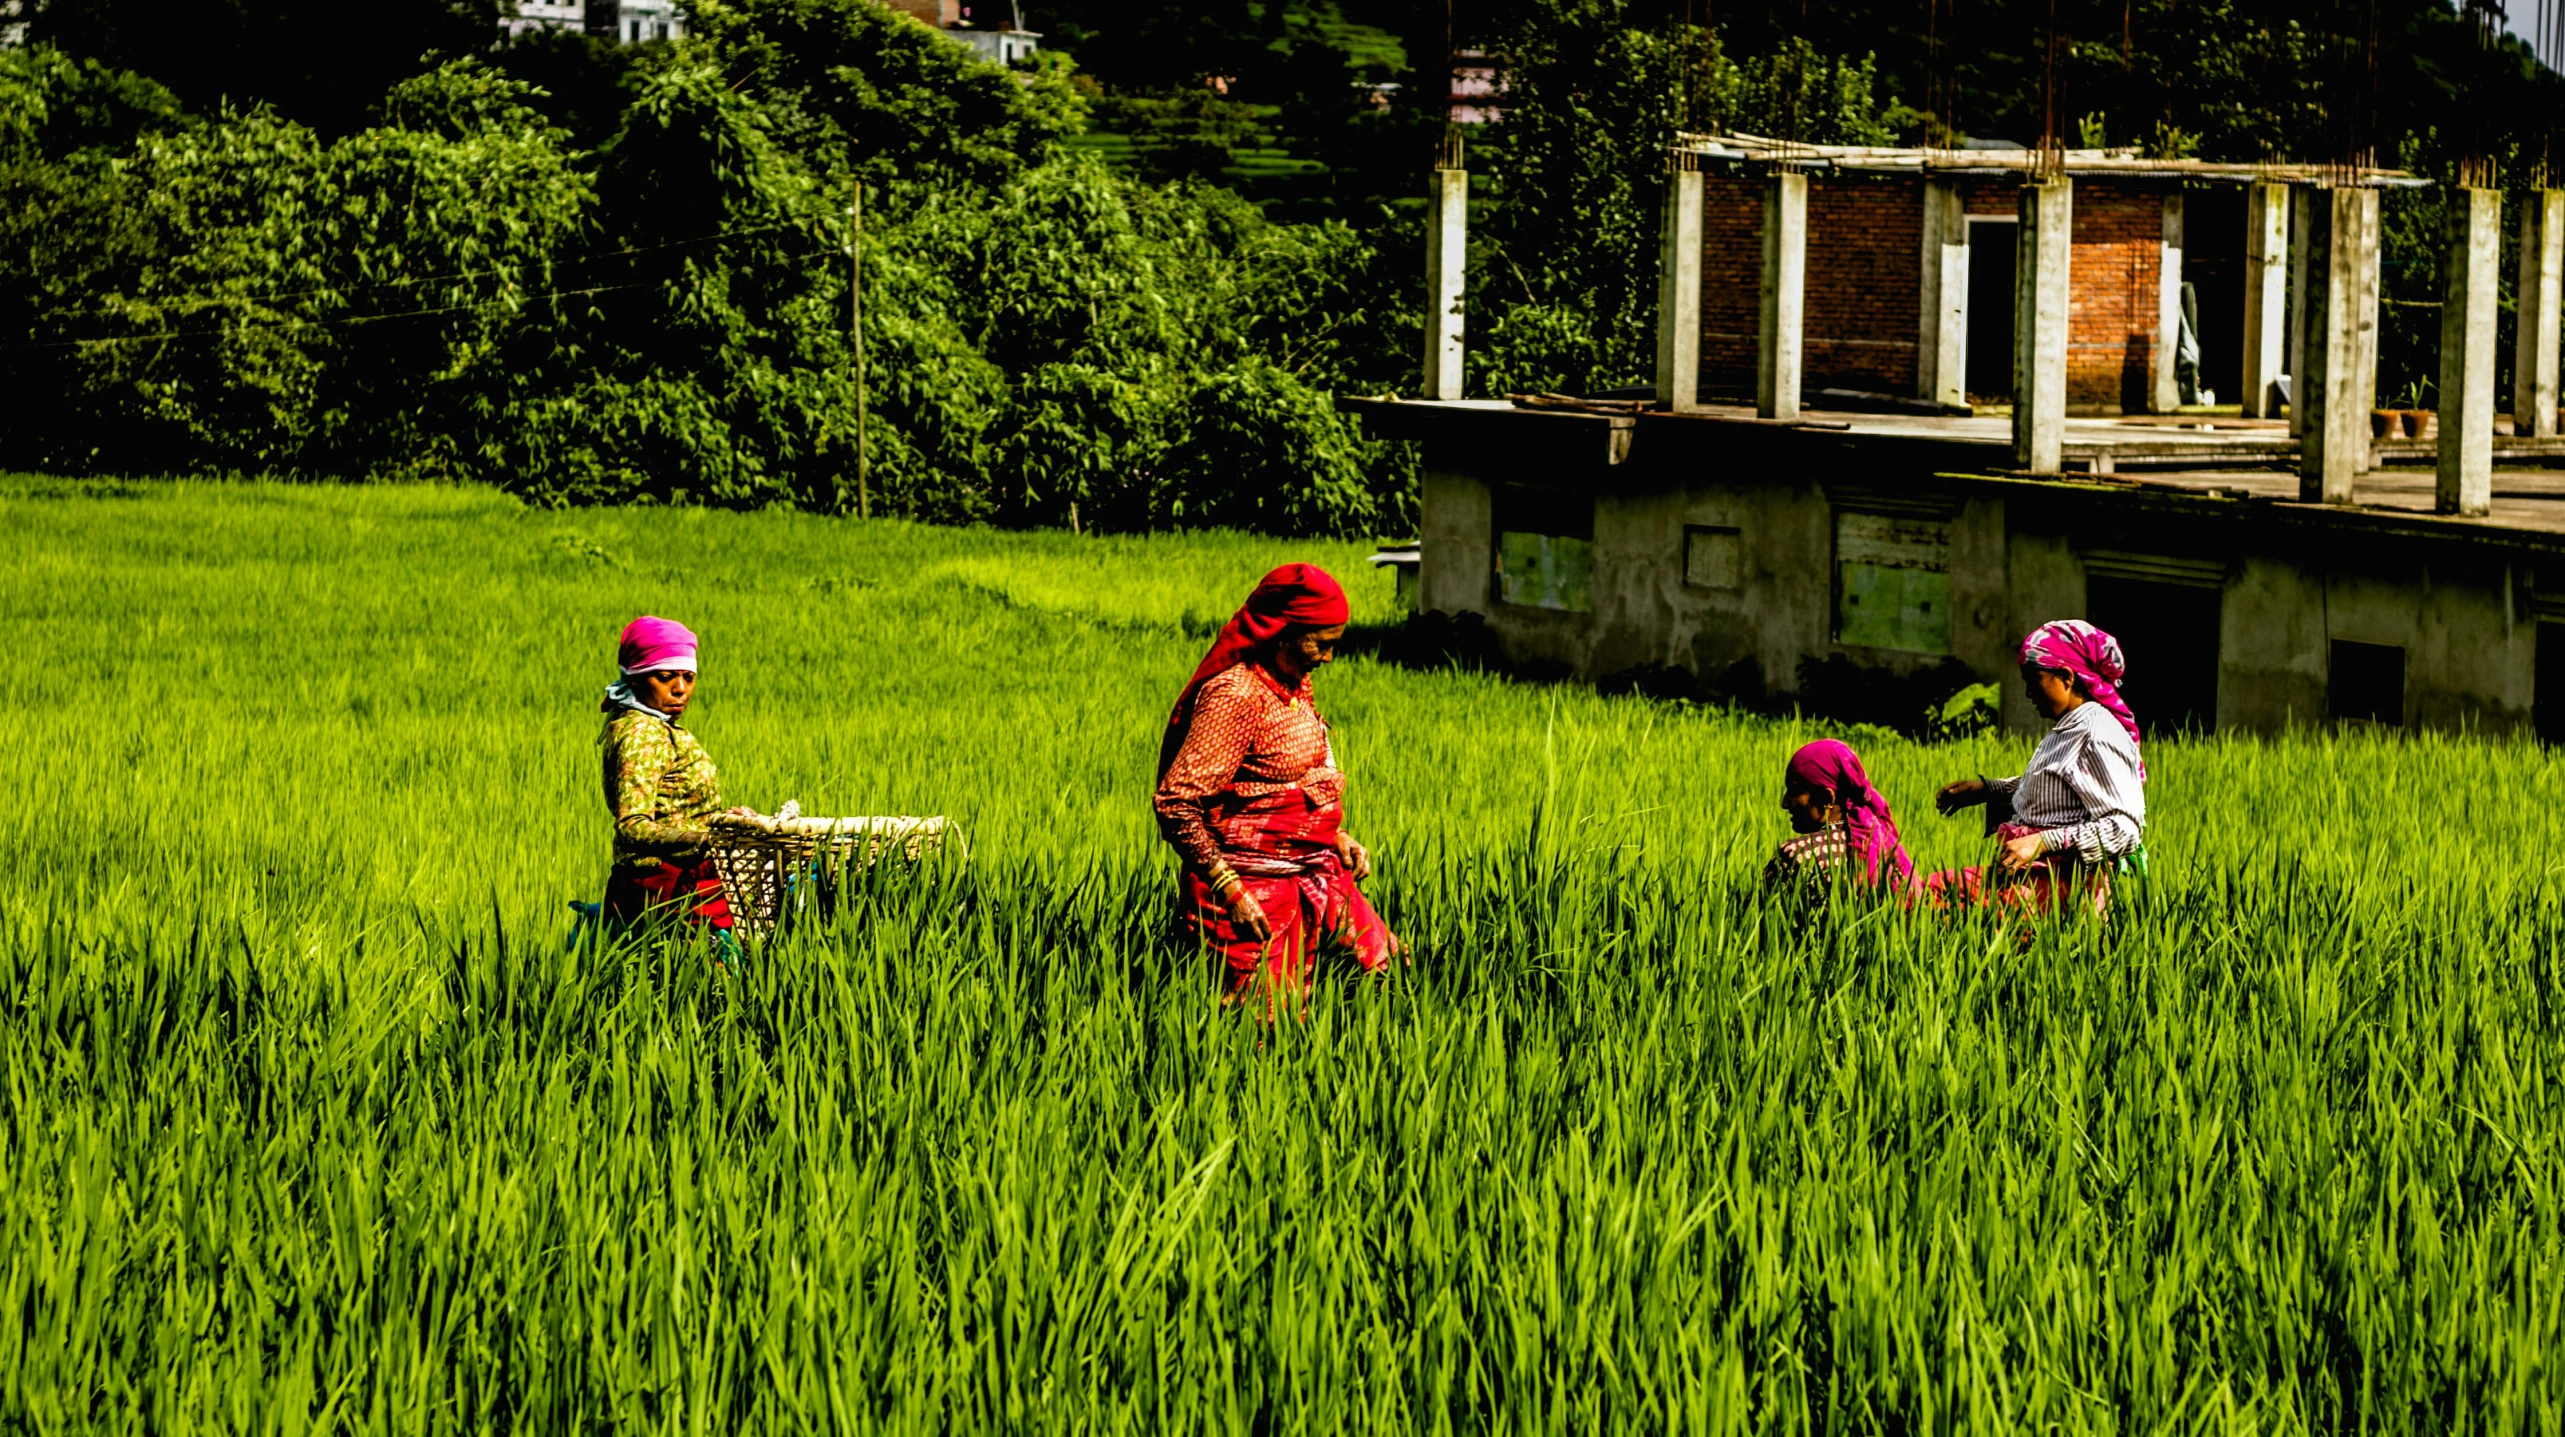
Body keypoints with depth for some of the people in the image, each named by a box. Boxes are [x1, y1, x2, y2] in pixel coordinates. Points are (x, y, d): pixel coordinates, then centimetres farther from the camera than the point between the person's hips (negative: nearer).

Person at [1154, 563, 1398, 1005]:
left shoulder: (1294, 688, 11)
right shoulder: (1237, 695, -19)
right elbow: (1175, 803, -22)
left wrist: (1338, 838, 11)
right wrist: (1228, 889, -24)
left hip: (1314, 879, 9)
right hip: (1256, 890, -9)